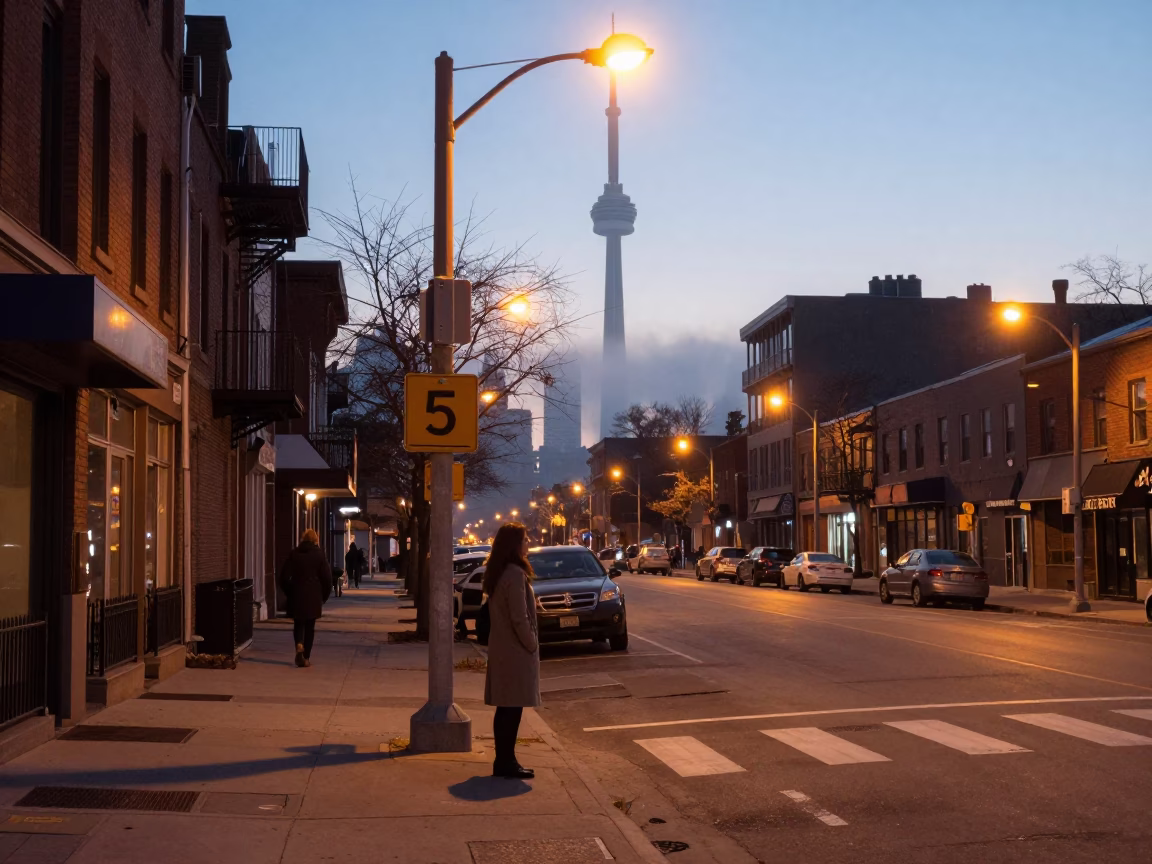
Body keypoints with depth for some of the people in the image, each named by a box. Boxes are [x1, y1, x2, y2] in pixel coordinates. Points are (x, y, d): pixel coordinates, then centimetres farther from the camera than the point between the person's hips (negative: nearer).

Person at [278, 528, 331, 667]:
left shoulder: (293, 554, 2)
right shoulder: (319, 554, -2)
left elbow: (284, 576, 2)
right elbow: (327, 576, -3)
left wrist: (288, 592, 14)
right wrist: (324, 595, 8)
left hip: (296, 595, 1)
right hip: (313, 596, -1)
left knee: (298, 624, 13)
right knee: (310, 626, 7)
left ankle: (299, 645, -16)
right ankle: (306, 657, 6)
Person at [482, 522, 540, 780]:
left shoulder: (497, 573, 11)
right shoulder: (515, 574, -18)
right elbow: (519, 618, -21)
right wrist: (533, 645, -9)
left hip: (501, 648, 9)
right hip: (515, 651, -9)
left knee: (506, 708, 13)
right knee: (512, 709, -3)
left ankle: (503, 760, 19)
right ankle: (506, 763, 2)